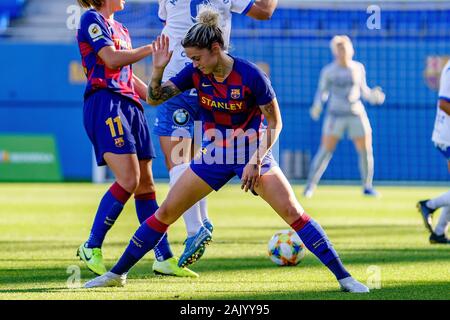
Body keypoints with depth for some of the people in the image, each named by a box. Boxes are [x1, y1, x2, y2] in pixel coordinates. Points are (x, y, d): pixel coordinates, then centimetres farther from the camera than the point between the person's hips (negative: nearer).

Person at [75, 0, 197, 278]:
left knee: (146, 184, 6)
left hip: (130, 106, 9)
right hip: (105, 103, -9)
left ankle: (164, 258, 7)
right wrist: (151, 49, -10)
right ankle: (91, 248, -10)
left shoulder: (120, 29, 24)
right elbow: (111, 59, -15)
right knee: (129, 180, -19)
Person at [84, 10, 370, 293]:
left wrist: (256, 162, -22)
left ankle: (343, 276, -13)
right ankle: (117, 273, 12)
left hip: (253, 154, -4)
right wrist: (158, 69, -22)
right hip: (214, 157, 4)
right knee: (166, 212, 1)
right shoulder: (195, 73, -9)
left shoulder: (251, 75, -21)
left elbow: (275, 123, -14)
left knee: (293, 212, -17)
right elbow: (154, 99, -5)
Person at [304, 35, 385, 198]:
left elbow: (363, 90, 12)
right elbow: (322, 92, 3)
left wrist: (373, 96, -7)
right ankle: (310, 186, -2)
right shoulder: (328, 71, -2)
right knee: (325, 150, -10)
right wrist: (317, 106, -15)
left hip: (356, 114, 2)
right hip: (335, 116, -2)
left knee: (366, 150, -2)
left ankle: (367, 186, 15)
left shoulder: (358, 68, 5)